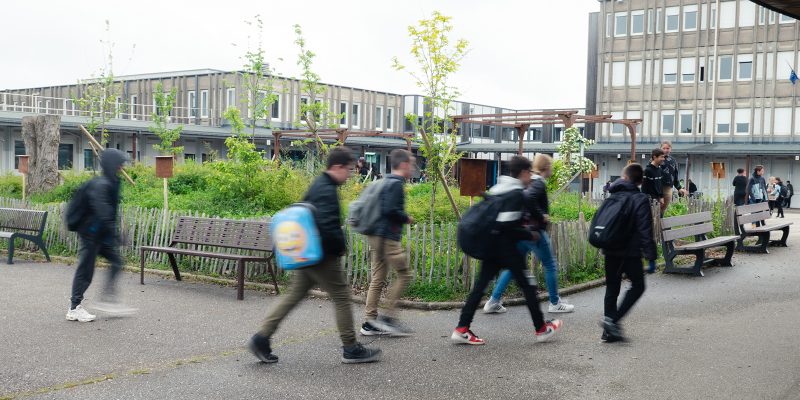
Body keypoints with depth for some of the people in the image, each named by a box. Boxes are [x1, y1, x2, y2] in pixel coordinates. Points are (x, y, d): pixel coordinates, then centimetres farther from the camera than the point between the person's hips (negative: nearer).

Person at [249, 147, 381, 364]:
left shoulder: (318, 185, 15)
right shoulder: (327, 191, -18)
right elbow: (328, 226, -29)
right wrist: (340, 248, -14)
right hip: (323, 256, -10)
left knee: (294, 295, 12)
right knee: (341, 297, 1)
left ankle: (262, 338, 12)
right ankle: (351, 349, 9)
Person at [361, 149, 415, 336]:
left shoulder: (386, 182, 17)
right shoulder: (396, 184, -13)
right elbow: (391, 210, -23)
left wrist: (402, 217, 17)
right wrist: (407, 218, -7)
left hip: (377, 236, 10)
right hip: (388, 237, -10)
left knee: (377, 279, 9)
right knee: (404, 274, -2)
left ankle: (370, 322, 11)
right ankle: (388, 317, -3)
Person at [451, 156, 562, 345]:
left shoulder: (497, 189, 13)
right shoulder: (517, 193, -14)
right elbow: (507, 226, -22)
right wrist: (529, 235, -9)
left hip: (491, 247, 8)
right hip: (507, 248, -8)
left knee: (481, 285, 5)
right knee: (527, 285, 6)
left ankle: (461, 329, -1)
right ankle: (541, 329, 17)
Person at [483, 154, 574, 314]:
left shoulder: (528, 182, 12)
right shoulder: (539, 183, -14)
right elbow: (528, 198, -33)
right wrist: (541, 216, -22)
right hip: (534, 231, -9)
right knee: (550, 266, 7)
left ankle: (493, 301, 6)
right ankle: (555, 303, 18)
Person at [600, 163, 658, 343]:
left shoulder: (613, 197, 10)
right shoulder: (640, 199, -7)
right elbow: (645, 231, -13)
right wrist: (651, 257, -12)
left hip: (610, 251, 5)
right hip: (630, 251, -5)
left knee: (611, 288, 11)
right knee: (637, 286, 8)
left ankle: (609, 330, 10)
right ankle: (613, 320, -6)